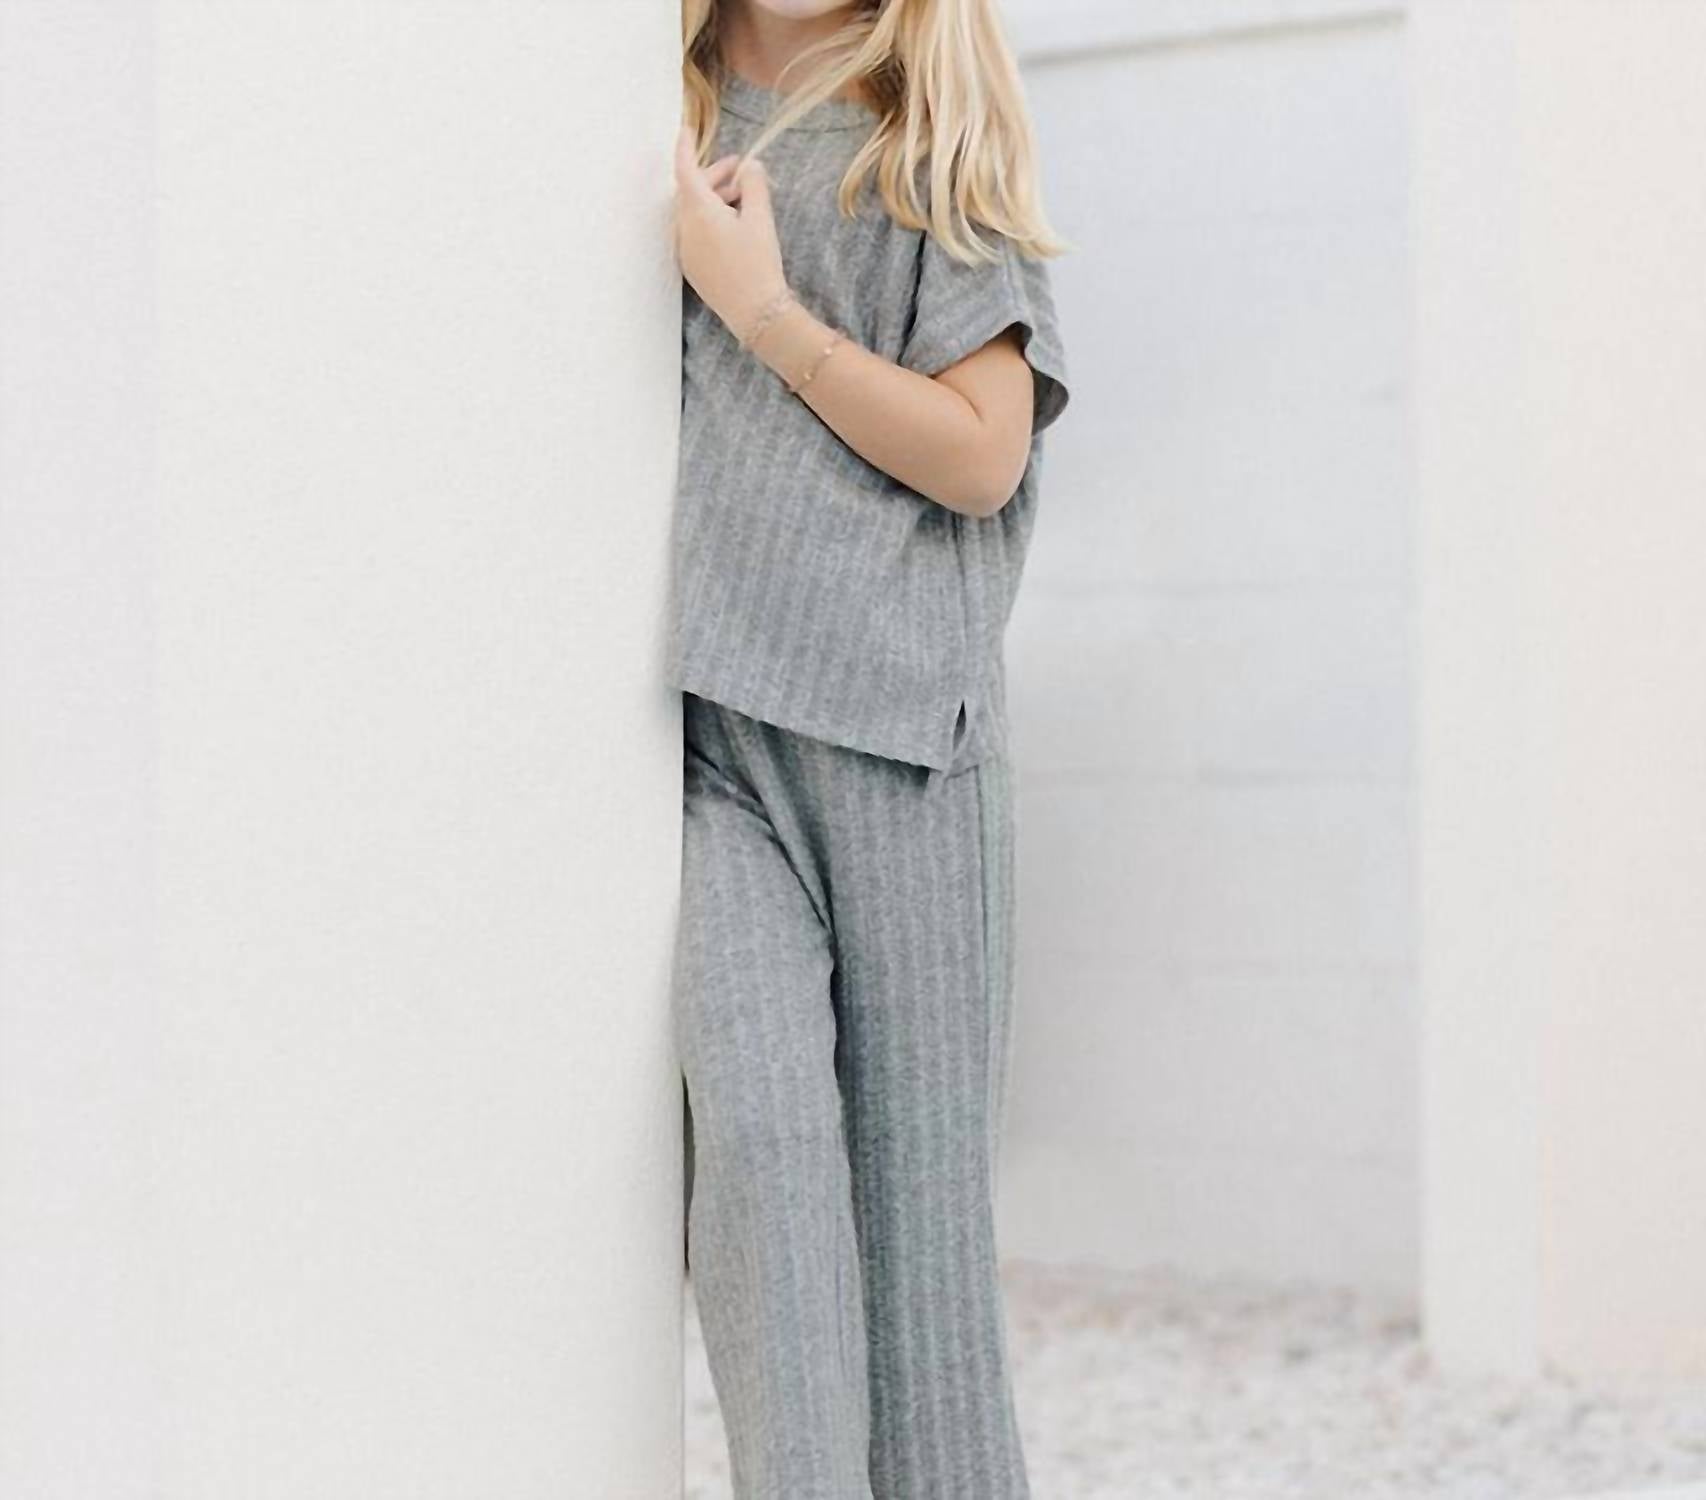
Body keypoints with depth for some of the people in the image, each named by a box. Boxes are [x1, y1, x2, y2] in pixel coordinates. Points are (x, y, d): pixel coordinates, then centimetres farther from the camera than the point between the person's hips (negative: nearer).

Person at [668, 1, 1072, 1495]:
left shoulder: (943, 151, 11)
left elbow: (981, 456, 0)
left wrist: (755, 298, -4)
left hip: (904, 717, -1)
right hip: (704, 722, 1)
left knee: (920, 1152, -2)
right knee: (755, 1112, -20)